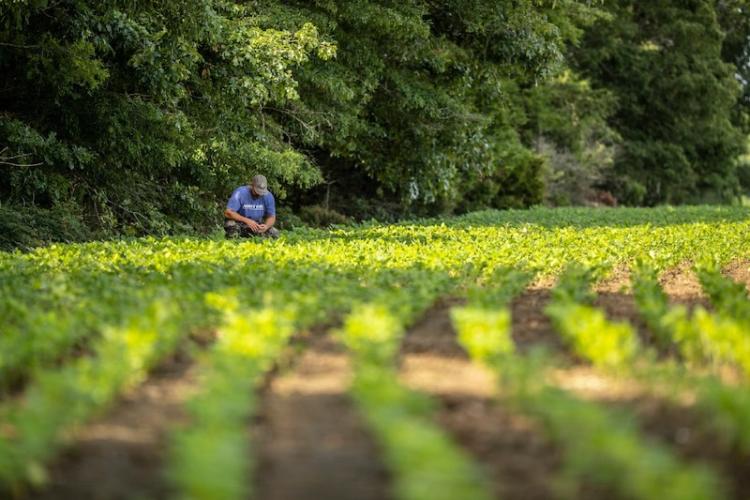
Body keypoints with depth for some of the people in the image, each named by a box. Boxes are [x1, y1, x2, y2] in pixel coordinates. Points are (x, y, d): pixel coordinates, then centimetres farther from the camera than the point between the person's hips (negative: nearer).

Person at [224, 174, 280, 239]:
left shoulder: (268, 196, -10)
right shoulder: (240, 193, -22)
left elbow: (271, 217, -3)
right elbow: (227, 212, -28)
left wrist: (266, 226, -28)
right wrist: (247, 221, -37)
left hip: (256, 225, 5)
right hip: (239, 222, -5)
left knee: (274, 233, -17)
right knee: (231, 225, -37)